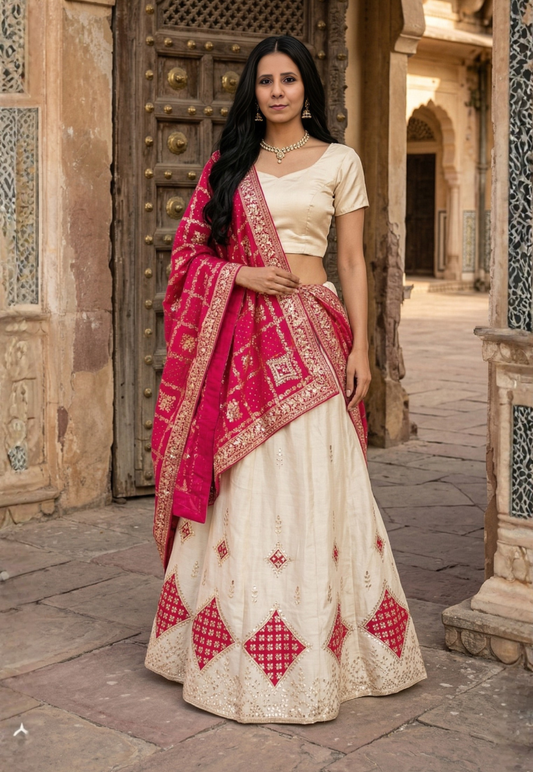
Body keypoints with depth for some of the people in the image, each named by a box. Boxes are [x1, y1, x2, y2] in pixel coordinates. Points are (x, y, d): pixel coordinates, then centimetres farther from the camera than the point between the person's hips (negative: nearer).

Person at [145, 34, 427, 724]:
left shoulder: (340, 162, 6)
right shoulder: (229, 163, 12)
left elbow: (352, 262, 5)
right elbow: (192, 249, 11)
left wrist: (360, 348, -2)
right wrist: (241, 273, -8)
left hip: (310, 336, -2)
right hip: (243, 335, 2)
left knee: (312, 483, -3)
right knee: (243, 485, 3)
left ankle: (315, 650, 9)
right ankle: (241, 648, 15)